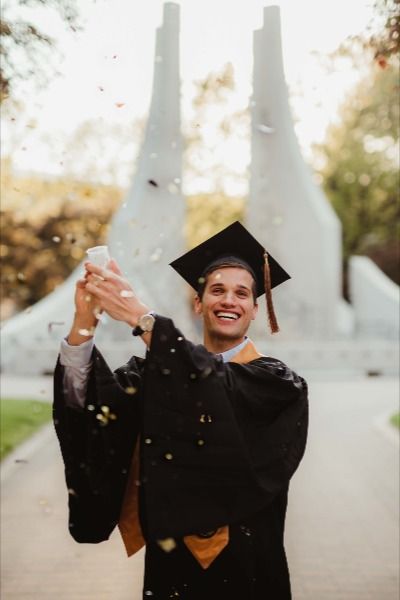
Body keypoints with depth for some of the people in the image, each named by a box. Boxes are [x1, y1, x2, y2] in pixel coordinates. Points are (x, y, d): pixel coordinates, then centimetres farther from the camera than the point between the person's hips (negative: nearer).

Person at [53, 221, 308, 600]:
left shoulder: (274, 381, -9)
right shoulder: (159, 371, 0)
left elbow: (217, 387, -29)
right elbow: (86, 398, -15)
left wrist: (140, 317, -33)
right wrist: (84, 323, -31)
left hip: (243, 564, -2)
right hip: (171, 561, 2)